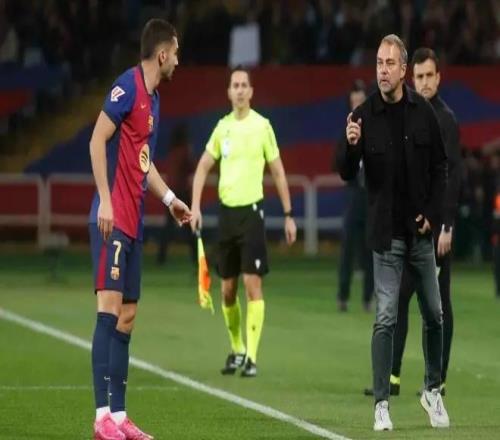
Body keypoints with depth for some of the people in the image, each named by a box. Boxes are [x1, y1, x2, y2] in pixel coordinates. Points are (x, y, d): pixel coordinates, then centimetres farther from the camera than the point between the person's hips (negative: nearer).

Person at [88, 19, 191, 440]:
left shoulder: (153, 97, 17)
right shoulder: (128, 86, -11)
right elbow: (98, 140, -16)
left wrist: (170, 199, 28)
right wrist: (105, 201, -21)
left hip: (133, 222, 9)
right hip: (112, 218, -9)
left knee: (127, 315, 8)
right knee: (110, 306, -14)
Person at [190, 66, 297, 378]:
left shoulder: (262, 126, -4)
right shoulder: (222, 127, 8)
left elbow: (278, 172, 1)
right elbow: (203, 167, 13)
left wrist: (289, 215, 0)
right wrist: (195, 206, 1)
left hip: (252, 211, -5)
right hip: (227, 211, 5)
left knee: (253, 284, -10)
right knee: (228, 289, 9)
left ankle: (252, 357, -9)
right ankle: (236, 350, 24)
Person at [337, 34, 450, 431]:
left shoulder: (423, 112, -2)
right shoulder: (365, 116, -8)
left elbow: (440, 167, 7)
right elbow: (346, 174, -7)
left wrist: (432, 213, -1)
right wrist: (350, 146, -27)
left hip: (421, 232, 3)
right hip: (387, 234, -3)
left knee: (434, 315, 11)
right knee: (386, 319, -7)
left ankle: (433, 390, 28)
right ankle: (381, 403, -2)